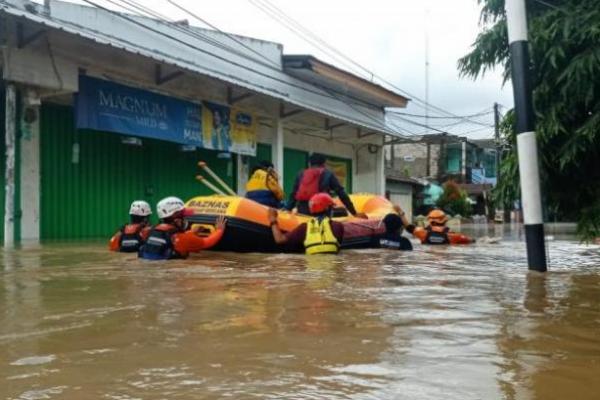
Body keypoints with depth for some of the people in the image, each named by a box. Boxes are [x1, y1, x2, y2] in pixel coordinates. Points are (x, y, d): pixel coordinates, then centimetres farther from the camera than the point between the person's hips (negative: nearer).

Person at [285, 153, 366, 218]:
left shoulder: (301, 174, 19)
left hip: (302, 212, 4)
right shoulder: (328, 174, 13)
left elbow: (293, 195, 16)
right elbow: (342, 194, 10)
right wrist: (354, 213, 11)